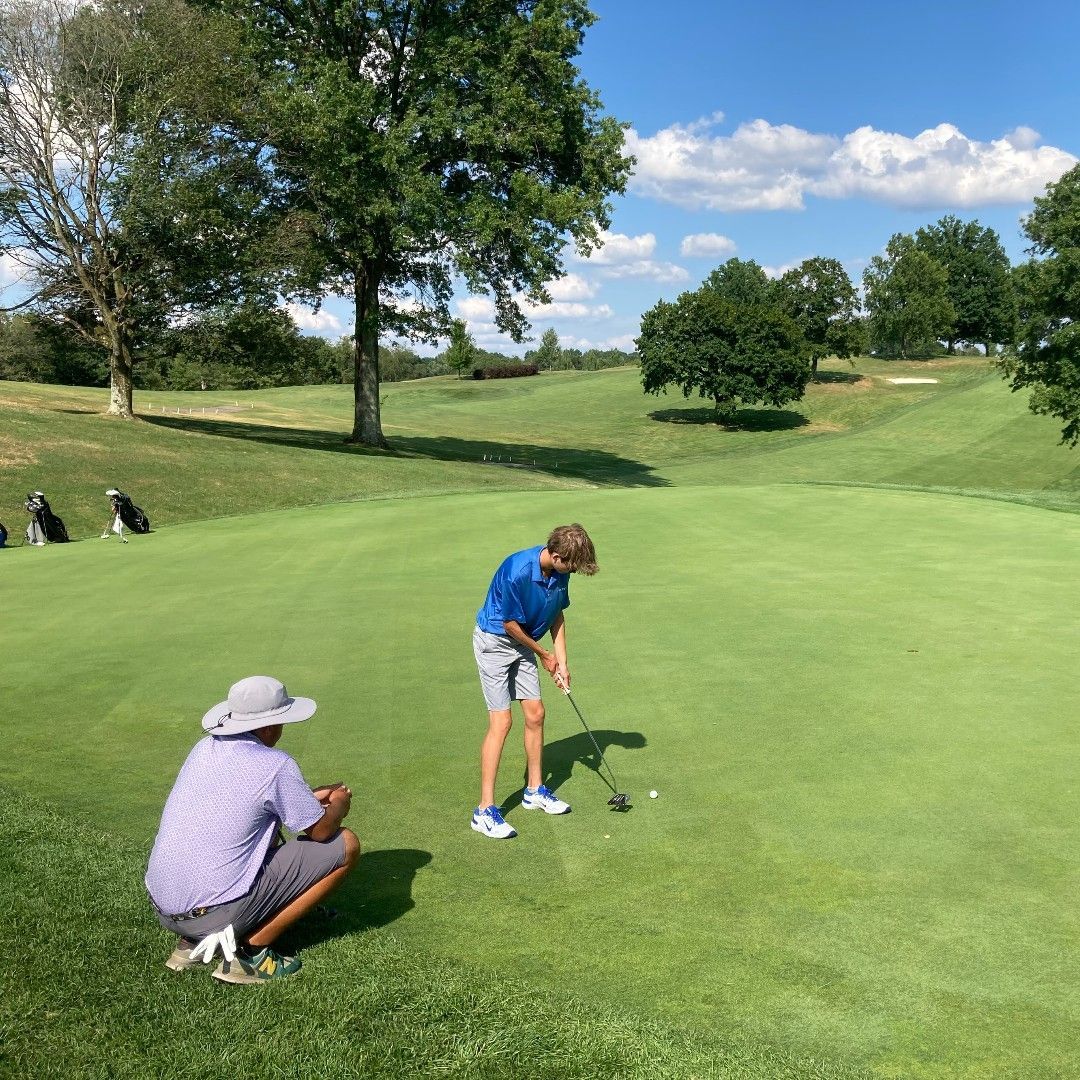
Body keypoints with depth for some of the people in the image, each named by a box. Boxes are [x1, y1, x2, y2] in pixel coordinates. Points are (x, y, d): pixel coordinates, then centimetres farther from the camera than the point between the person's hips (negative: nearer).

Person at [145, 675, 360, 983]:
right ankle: (252, 952, 0)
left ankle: (192, 942, 18)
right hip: (217, 911, -8)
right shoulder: (276, 765, -15)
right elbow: (321, 830, -5)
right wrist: (338, 806, 17)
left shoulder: (205, 748, 7)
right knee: (345, 845, 0)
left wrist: (309, 797, 22)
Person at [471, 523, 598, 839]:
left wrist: (561, 662, 2)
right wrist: (544, 655, -7)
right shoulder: (517, 571, -32)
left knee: (535, 714, 9)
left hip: (522, 643, 8)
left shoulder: (560, 572, -8)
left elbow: (557, 615, 7)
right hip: (494, 641, -7)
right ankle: (485, 811, -7)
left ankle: (535, 791, 26)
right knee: (501, 721, -12)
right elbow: (510, 624, -21)